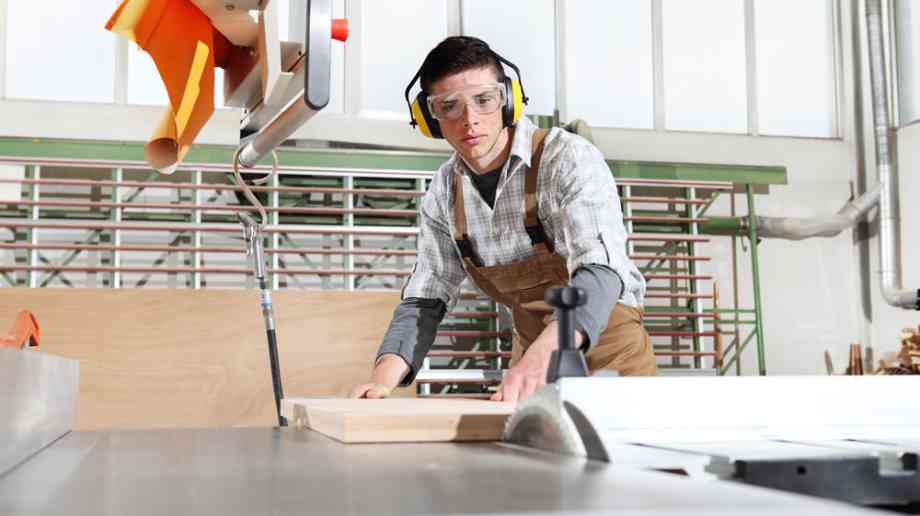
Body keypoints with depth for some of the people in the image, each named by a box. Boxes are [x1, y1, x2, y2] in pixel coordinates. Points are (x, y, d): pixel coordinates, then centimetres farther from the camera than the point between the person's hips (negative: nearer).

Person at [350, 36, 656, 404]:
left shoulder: (569, 159, -19)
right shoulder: (443, 194, -2)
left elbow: (600, 271, -32)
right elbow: (425, 298, 0)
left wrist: (541, 357, -49)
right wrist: (385, 376, -19)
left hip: (607, 346, -4)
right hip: (532, 357, 4)